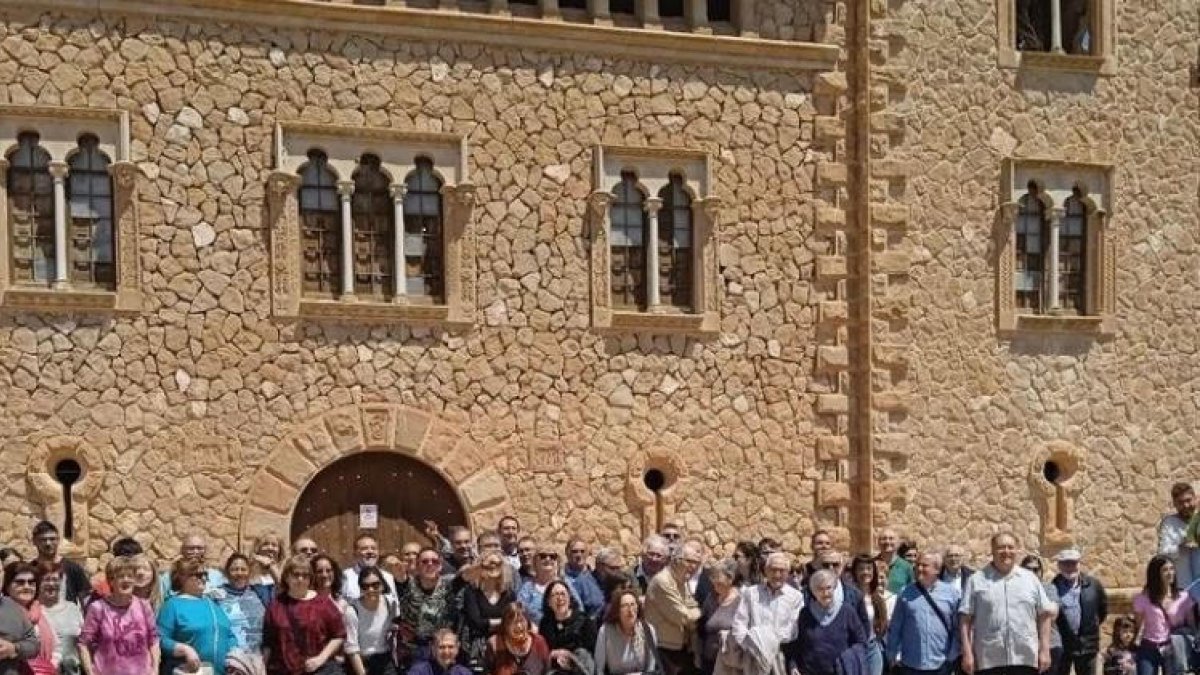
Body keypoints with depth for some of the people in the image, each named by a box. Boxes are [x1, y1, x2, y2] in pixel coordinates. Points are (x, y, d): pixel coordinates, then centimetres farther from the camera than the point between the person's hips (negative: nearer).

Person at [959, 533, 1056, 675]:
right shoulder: (977, 580, 4)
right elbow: (965, 619, 0)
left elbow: (1044, 615, 10)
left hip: (1025, 658, 2)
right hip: (989, 659, -2)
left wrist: (1044, 650, 2)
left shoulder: (1030, 579, 10)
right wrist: (967, 653, -7)